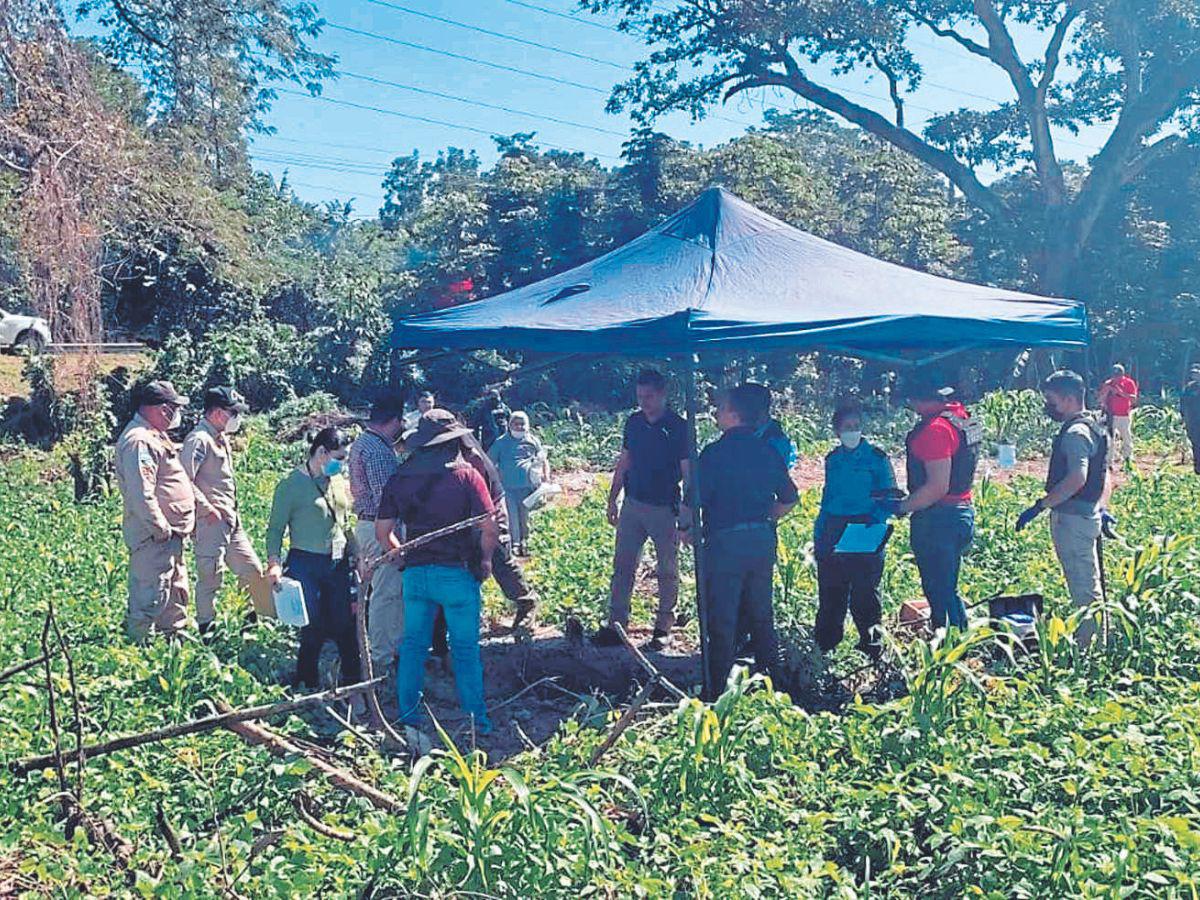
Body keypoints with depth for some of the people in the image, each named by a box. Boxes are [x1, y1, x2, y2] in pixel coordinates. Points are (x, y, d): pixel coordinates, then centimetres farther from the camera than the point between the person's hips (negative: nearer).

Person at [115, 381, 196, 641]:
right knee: (151, 597, -6)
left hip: (170, 534, 11)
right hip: (154, 538, -11)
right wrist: (161, 529, -22)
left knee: (176, 591, 21)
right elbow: (141, 493, -26)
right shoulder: (139, 441, -19)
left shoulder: (156, 436, 16)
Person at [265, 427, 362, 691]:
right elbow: (276, 528, -7)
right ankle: (306, 684, 17)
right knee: (313, 628, -1)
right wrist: (274, 563, -19)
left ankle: (354, 681, 19)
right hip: (305, 565, -5)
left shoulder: (339, 482, 11)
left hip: (338, 564, 5)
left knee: (345, 625, 5)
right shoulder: (292, 485, -7)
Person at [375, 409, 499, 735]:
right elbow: (490, 528, -14)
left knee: (413, 644, 15)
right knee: (465, 649, 7)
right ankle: (476, 720, 14)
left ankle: (408, 714, 23)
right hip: (458, 573, -3)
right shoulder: (466, 475, -7)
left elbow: (382, 530, 4)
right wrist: (485, 560, 3)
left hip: (415, 572, 3)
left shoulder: (399, 478, 3)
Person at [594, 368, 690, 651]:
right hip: (632, 504, 5)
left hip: (664, 509, -5)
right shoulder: (634, 422, 6)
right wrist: (613, 499, 11)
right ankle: (616, 625, 8)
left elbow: (688, 473, -9)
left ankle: (663, 627, 16)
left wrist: (688, 515, -13)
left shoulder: (678, 427, -9)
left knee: (667, 571, 6)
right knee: (622, 566, 3)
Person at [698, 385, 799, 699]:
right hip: (763, 540, 6)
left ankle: (719, 691, 6)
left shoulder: (715, 453, -13)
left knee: (722, 621, 1)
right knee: (761, 616, 18)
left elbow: (694, 501, -15)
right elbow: (789, 499, 15)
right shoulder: (768, 452, 7)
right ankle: (771, 682, 26)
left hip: (725, 541, -6)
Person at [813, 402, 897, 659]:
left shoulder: (877, 458, -1)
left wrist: (876, 525, -19)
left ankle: (871, 647, 11)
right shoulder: (832, 459, 12)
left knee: (864, 597, 0)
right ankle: (824, 650, 18)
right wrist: (818, 534, 11)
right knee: (830, 597, 9)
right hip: (832, 537, 5)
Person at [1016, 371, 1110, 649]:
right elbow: (1103, 477, 21)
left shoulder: (1075, 432, -18)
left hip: (1072, 518, -11)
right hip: (1087, 515, 11)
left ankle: (1085, 646, 2)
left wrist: (1040, 506, -28)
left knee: (1083, 587, -4)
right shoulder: (1093, 427, 15)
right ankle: (1091, 641, 28)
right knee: (1089, 586, 18)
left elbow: (1077, 478, -30)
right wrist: (1100, 509, 24)